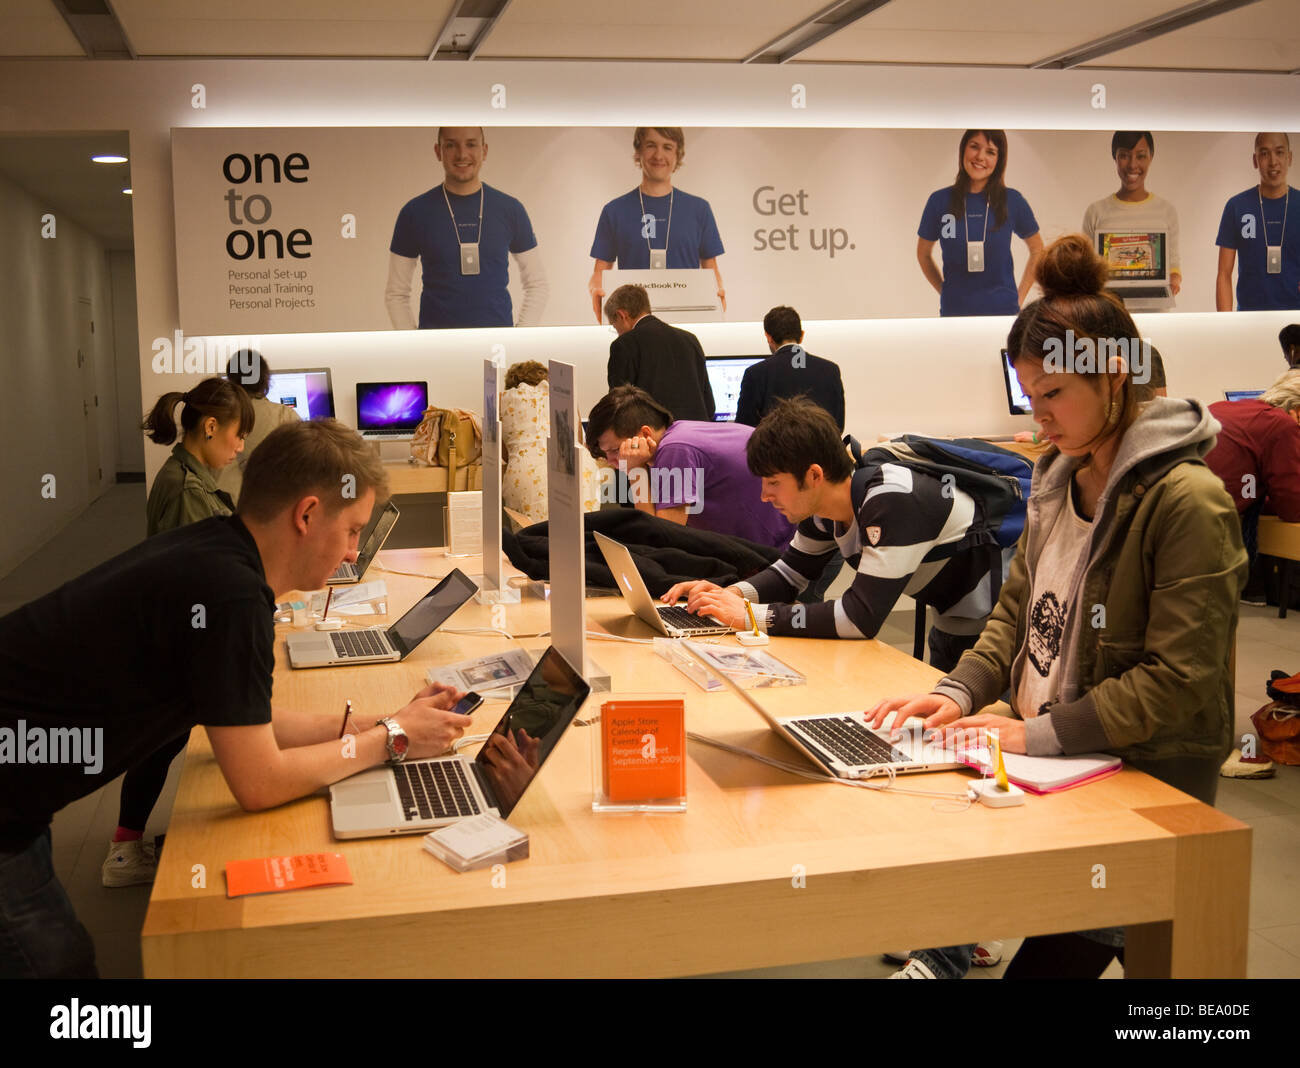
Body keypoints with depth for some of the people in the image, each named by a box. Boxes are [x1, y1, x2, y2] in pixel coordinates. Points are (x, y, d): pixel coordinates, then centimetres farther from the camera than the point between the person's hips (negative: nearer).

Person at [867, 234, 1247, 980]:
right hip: (1052, 771, 6)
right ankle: (941, 954, 7)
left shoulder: (1187, 501, -16)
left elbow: (1178, 680, -19)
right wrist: (959, 693, -3)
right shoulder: (1060, 479, 9)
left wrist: (1041, 735, -21)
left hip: (1147, 792, -6)